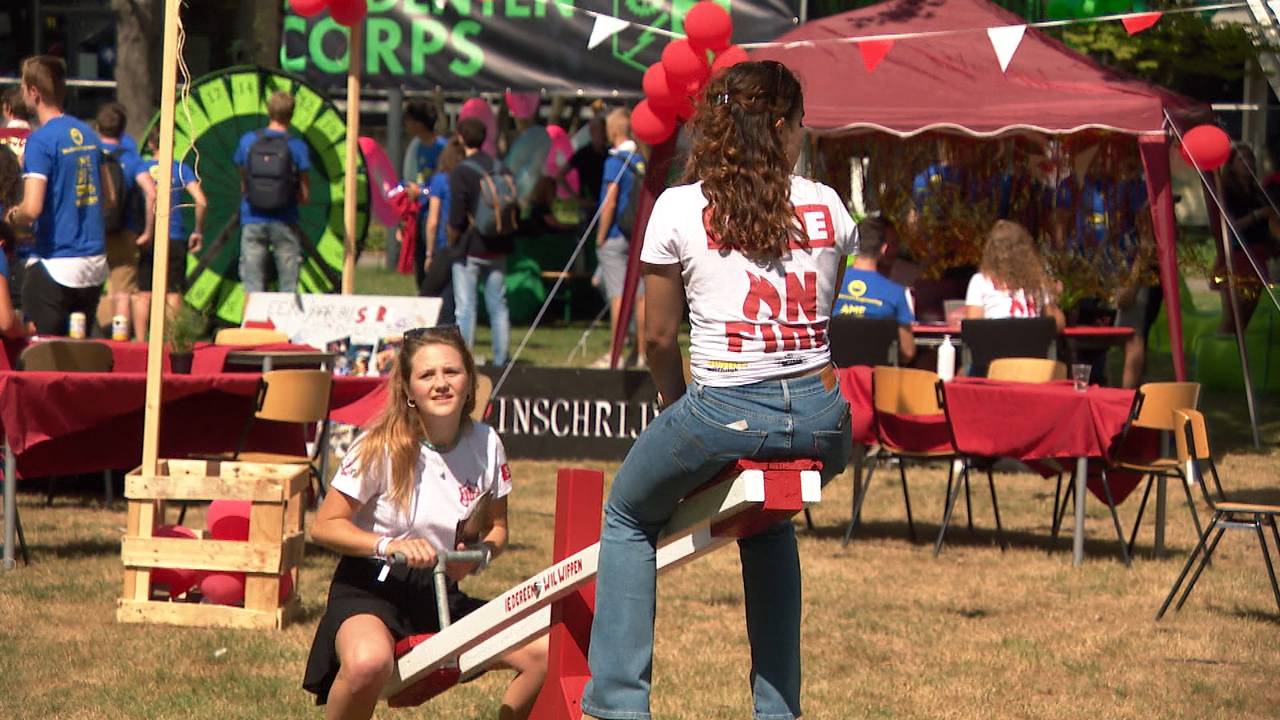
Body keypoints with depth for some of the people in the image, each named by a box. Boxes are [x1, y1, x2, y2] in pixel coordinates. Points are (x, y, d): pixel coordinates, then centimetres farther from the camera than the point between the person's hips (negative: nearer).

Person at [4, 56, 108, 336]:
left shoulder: (41, 140, -13)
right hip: (95, 265, 7)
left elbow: (32, 209, -21)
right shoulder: (88, 134, 9)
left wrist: (12, 218, -1)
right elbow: (108, 197, 18)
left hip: (55, 266, -7)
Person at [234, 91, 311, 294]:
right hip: (284, 223, -1)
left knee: (253, 287, 4)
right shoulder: (297, 147, -6)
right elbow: (305, 196, -4)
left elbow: (243, 185, 7)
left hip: (252, 223, 2)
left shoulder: (248, 141, 0)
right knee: (288, 286, 6)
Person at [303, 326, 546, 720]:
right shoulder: (382, 447, -13)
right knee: (368, 662, -38)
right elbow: (325, 526, -11)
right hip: (371, 587, -5)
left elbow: (497, 528, 11)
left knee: (547, 655, -13)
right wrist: (388, 545, -27)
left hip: (442, 592, 5)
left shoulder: (485, 443, -2)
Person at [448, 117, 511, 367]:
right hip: (497, 249, 5)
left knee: (465, 307, -1)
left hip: (470, 249, -5)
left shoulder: (461, 173, -11)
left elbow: (457, 219, -14)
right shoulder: (500, 168, 5)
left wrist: (451, 244, 2)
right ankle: (501, 361, 11)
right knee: (498, 306, 11)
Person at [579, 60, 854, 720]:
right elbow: (826, 316, 14)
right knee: (768, 523, 34)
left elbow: (659, 336, 3)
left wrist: (675, 408, 20)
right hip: (821, 416, 3)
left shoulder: (679, 208, 0)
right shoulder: (827, 207, 7)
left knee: (628, 518, 23)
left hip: (723, 410, -3)